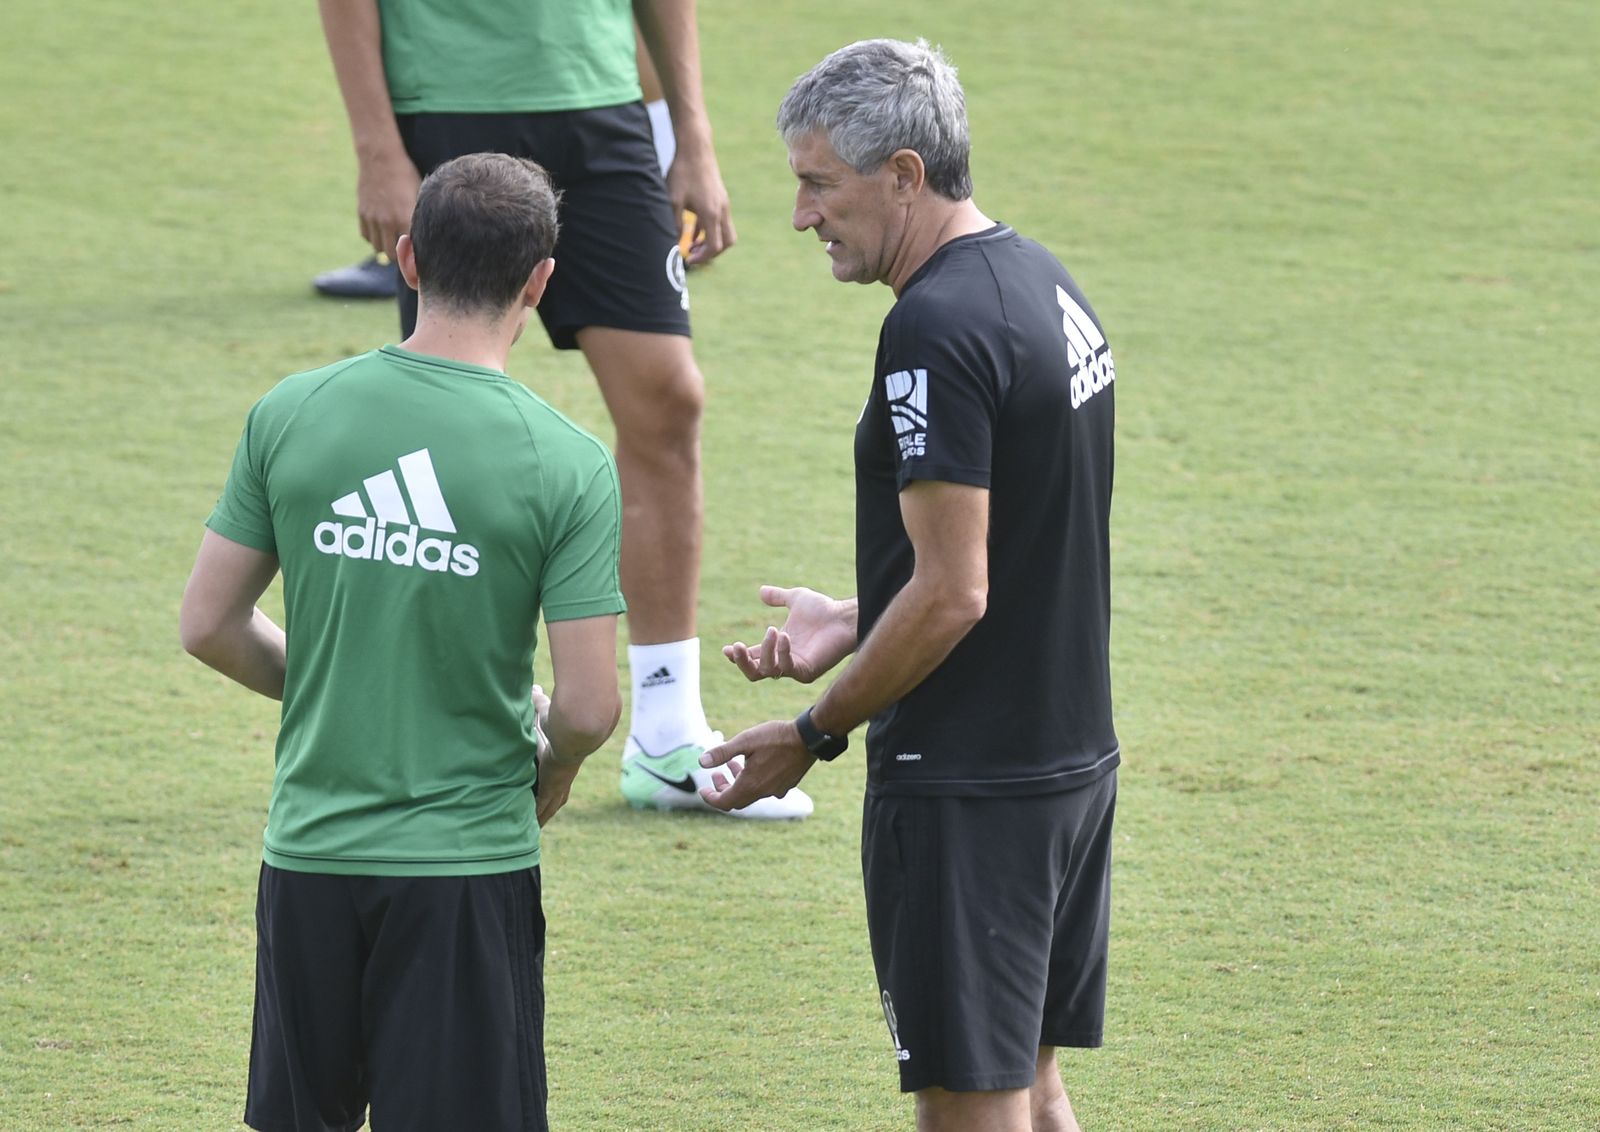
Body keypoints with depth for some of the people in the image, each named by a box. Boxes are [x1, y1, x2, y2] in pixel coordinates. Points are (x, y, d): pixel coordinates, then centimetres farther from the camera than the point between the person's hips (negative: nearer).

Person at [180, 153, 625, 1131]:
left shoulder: (291, 415, -3)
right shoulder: (570, 466, -11)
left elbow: (211, 626, 3)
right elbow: (588, 706, -12)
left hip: (308, 853, 3)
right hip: (467, 861, -3)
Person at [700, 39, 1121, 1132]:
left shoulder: (938, 328, -20)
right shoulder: (1044, 284, 11)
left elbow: (953, 596, -21)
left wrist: (814, 734, -11)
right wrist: (853, 621, 18)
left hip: (965, 788, -10)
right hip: (1071, 755, 10)